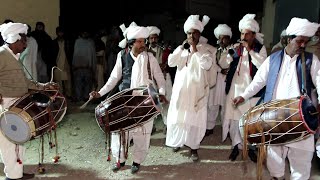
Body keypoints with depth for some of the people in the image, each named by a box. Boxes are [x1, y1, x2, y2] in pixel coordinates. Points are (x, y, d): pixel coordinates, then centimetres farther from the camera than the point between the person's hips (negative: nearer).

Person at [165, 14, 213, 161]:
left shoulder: (205, 49, -1)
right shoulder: (182, 48, 9)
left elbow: (207, 65, -19)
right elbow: (170, 62, -4)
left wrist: (195, 50, -16)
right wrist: (181, 47, -8)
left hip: (196, 90, -3)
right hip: (181, 89, 3)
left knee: (195, 118, 2)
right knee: (178, 116, 10)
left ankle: (193, 147, 14)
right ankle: (178, 141, 30)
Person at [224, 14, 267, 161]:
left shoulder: (260, 48, 2)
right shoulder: (236, 47, 8)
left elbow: (263, 65, -13)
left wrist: (250, 50, -16)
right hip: (235, 87, 2)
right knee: (234, 117, 2)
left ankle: (250, 146, 19)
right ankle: (236, 145, 16)